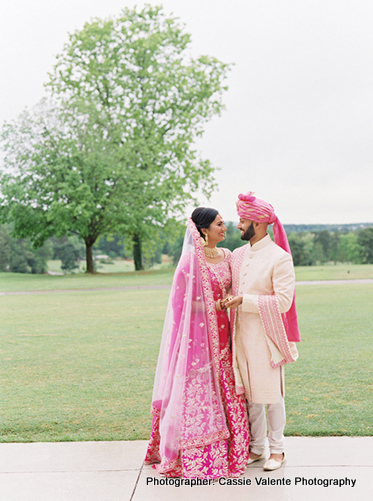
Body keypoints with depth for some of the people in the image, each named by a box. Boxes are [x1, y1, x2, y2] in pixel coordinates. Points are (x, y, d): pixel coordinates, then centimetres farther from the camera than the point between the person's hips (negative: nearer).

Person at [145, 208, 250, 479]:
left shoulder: (226, 256, 9)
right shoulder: (191, 260, -12)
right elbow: (181, 303, -9)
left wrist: (229, 300, 2)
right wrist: (213, 306, -14)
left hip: (221, 331, 7)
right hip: (199, 332, -6)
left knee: (226, 391, 10)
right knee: (199, 391, -1)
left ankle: (229, 450, 22)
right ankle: (198, 456, 10)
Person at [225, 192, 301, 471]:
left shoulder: (279, 258, -11)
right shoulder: (238, 255, 10)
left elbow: (283, 301, -18)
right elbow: (228, 289, 25)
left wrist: (244, 301, -20)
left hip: (265, 337, -6)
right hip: (241, 335, 6)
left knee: (271, 395, 4)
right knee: (249, 394, 12)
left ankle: (277, 450, 19)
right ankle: (255, 448, 24)